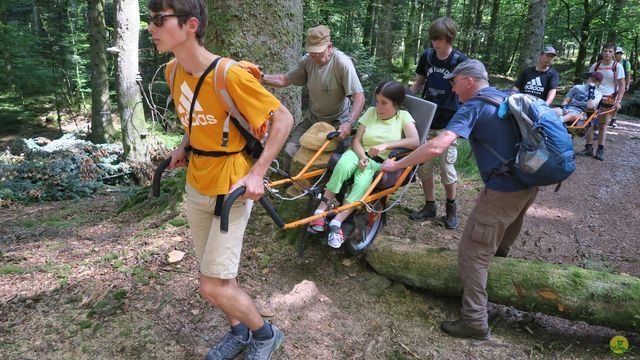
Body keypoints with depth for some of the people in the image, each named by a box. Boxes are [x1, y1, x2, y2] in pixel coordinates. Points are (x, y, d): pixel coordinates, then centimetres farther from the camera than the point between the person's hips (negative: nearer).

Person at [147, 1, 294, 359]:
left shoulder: (230, 74, -24)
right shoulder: (174, 71, 0)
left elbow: (283, 118, -17)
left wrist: (257, 173, -22)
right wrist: (184, 146, 3)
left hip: (230, 190, -7)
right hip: (196, 187, 7)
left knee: (214, 286, -4)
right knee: (217, 275, 17)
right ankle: (238, 331, 41)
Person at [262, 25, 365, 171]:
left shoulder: (342, 62, -23)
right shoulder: (307, 60, -8)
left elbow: (359, 96, -26)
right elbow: (284, 80, -2)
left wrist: (349, 123, -38)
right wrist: (262, 77, -19)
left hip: (338, 121, -4)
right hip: (313, 118, 4)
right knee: (290, 151, -6)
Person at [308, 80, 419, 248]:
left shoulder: (403, 116, 1)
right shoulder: (371, 112, 8)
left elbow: (415, 142, -17)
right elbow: (356, 141, 3)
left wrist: (386, 145, -29)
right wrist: (362, 157, -19)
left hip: (380, 164, -2)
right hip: (359, 155, 2)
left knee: (363, 182, -35)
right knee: (344, 164, -34)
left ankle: (336, 222, -36)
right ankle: (321, 211, -33)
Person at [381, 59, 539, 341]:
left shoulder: (472, 108, -13)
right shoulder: (509, 98, 11)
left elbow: (436, 147, -27)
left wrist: (396, 165, -19)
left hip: (503, 189, -9)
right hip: (530, 182, 9)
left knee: (472, 254, 1)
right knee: (510, 215, 39)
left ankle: (475, 323, 7)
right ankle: (501, 247, 69)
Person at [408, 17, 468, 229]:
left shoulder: (460, 61, -8)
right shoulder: (427, 56, 3)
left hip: (448, 123, -4)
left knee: (446, 166, -1)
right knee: (423, 165, 5)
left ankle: (451, 206, 22)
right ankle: (430, 206, 21)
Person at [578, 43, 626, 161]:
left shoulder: (617, 66, -2)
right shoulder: (595, 66, 5)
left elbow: (622, 85, -3)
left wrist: (618, 101, -12)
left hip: (608, 100, -2)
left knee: (602, 125, 5)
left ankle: (600, 150, 12)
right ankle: (588, 148, 5)